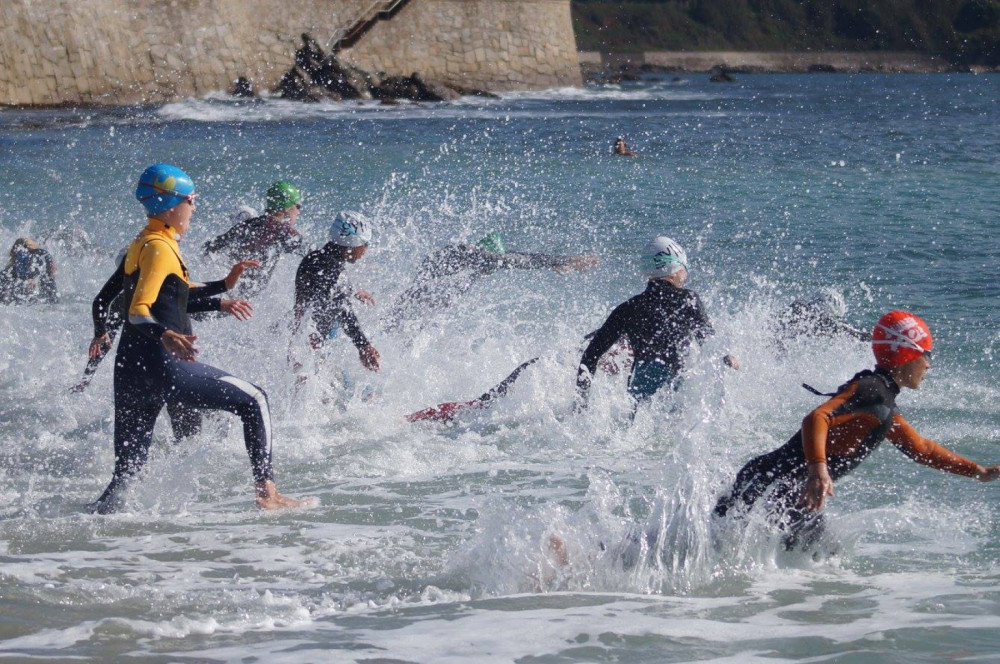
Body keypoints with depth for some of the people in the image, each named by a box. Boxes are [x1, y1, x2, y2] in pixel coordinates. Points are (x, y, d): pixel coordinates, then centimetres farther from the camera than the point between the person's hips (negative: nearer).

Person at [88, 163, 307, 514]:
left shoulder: (141, 245, 18)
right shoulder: (159, 248, -12)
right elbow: (138, 313, -23)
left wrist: (223, 287, 42)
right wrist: (166, 337, -41)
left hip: (130, 369, 9)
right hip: (162, 367, -9)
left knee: (125, 472, 11)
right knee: (254, 402, 6)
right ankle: (266, 491, 1)